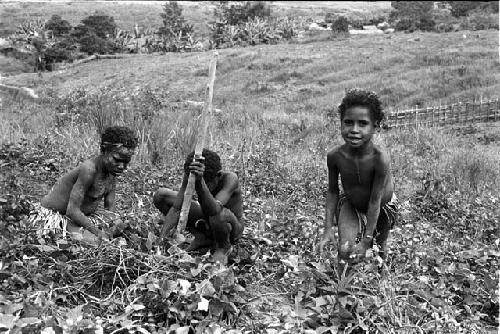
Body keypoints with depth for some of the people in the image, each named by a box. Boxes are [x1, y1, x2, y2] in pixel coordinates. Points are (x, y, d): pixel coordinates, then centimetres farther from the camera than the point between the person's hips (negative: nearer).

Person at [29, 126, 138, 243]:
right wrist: (97, 232, -26)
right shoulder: (89, 169, -30)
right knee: (93, 240, -27)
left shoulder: (113, 169, -4)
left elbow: (110, 207, 3)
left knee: (117, 223, 3)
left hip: (81, 213, 9)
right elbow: (72, 211, -30)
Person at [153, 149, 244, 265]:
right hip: (206, 223, 5)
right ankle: (201, 238, 4)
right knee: (160, 196, -8)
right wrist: (165, 235, -35)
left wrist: (200, 182, -57)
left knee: (220, 214, -44)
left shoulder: (230, 178, -31)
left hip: (231, 228, -5)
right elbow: (176, 207, -19)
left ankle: (223, 247, -6)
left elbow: (214, 210, -46)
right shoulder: (190, 176, -19)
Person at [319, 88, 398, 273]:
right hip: (350, 204, 2)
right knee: (345, 251, -14)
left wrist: (366, 241, -25)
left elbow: (375, 202, -31)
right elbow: (332, 191, -13)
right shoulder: (335, 156, -28)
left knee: (378, 251, 17)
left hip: (383, 206, -1)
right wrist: (328, 228, -14)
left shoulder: (379, 159, -38)